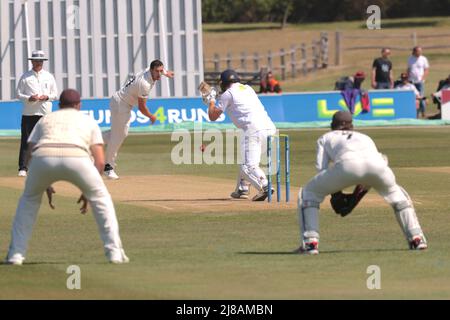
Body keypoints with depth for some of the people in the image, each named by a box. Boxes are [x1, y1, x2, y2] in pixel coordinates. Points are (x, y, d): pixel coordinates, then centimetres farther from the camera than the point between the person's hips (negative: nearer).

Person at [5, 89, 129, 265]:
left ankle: (16, 253, 20)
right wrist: (88, 191, 29)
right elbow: (100, 161, 21)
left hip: (43, 157, 2)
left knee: (29, 199, 29)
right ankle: (114, 252, 12)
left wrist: (45, 185, 32)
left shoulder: (46, 119, 36)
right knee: (101, 198, 22)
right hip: (77, 157, -2)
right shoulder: (89, 121, 32)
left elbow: (29, 154, 24)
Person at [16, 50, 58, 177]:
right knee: (26, 141, -5)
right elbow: (18, 94, 4)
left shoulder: (48, 76, 11)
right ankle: (23, 168, -5)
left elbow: (55, 94, 13)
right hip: (29, 113, -2)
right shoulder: (25, 76, 5)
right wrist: (29, 98, -14)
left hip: (45, 113, 2)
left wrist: (47, 97, -8)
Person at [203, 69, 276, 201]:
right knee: (245, 159, 26)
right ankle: (242, 189, 24)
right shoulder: (248, 89, 27)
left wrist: (211, 101, 30)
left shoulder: (228, 94, 7)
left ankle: (265, 186, -36)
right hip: (270, 128, 8)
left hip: (253, 129, -8)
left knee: (248, 165, -14)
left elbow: (213, 116, 13)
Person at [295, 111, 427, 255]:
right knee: (395, 193, 36)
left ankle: (310, 242, 3)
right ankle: (416, 238, 25)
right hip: (377, 165, 3)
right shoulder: (365, 137, 44)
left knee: (308, 193, 18)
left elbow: (321, 168, 21)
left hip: (348, 164, -3)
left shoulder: (325, 138, 36)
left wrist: (335, 192, 32)